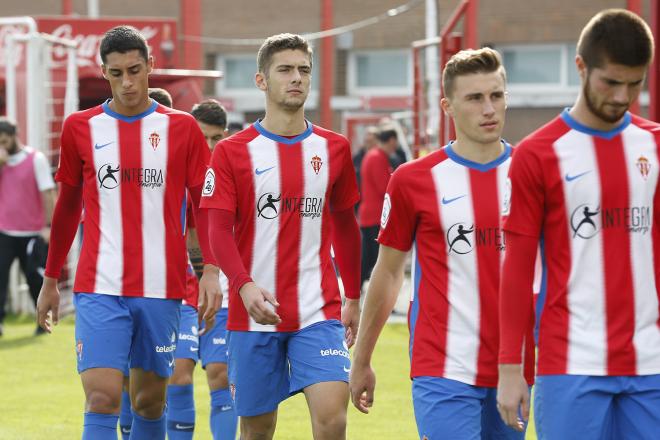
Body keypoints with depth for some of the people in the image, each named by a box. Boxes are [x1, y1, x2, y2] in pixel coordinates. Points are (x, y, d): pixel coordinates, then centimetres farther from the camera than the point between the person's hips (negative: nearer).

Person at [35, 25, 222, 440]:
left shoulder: (182, 128, 3)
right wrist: (51, 280, 17)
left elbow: (205, 205, 3)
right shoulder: (81, 127, 5)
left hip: (162, 289, 1)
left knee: (150, 400, 8)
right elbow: (68, 207, 15)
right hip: (99, 288, 0)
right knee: (102, 398, -12)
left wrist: (211, 270, -10)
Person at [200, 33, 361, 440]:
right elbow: (220, 231, -7)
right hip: (253, 313, -1)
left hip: (318, 313, 1)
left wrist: (353, 299, 17)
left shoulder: (333, 149, 7)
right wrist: (245, 286, -24)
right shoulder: (233, 152, 0)